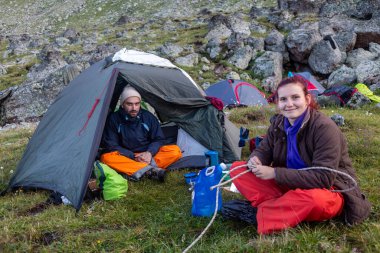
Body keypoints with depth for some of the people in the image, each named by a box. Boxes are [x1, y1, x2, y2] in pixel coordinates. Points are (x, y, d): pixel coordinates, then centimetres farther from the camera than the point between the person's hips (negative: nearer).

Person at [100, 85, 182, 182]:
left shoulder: (148, 117, -4)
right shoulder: (113, 119, -9)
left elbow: (159, 139, 1)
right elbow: (111, 146, -9)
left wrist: (149, 153, -19)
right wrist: (133, 156, -19)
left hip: (147, 155, 2)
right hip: (127, 157, -1)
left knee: (175, 151, -20)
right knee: (106, 157, -33)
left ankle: (140, 171, -33)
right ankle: (150, 170, -40)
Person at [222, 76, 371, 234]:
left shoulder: (325, 128, -23)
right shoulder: (279, 123, -4)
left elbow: (323, 178, -28)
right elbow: (264, 150, 8)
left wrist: (275, 173, -30)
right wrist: (255, 160, -19)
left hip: (326, 190, -6)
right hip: (290, 186, 6)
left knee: (316, 199, -44)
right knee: (238, 168, -8)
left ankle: (257, 212, -26)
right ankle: (281, 206, -25)